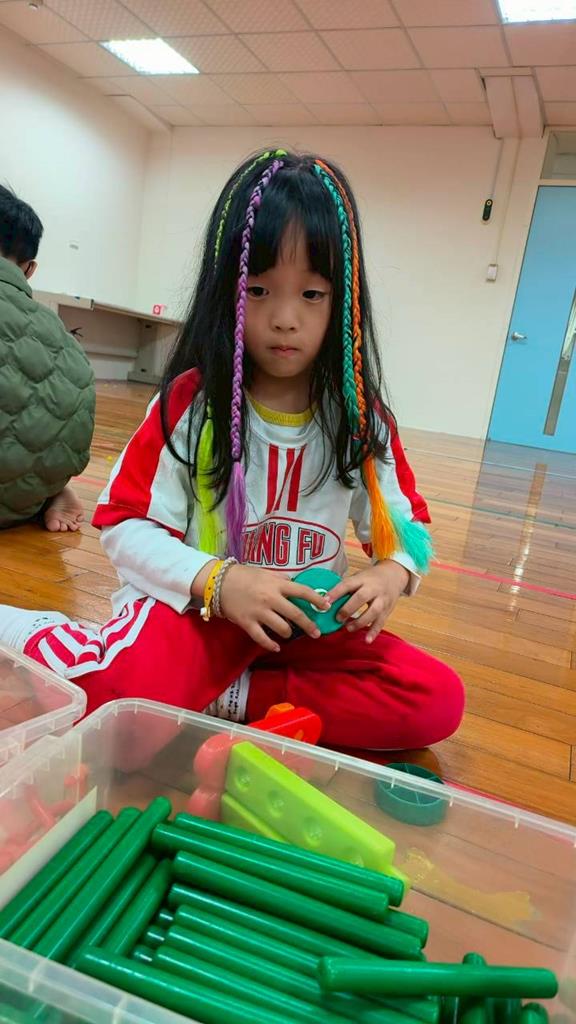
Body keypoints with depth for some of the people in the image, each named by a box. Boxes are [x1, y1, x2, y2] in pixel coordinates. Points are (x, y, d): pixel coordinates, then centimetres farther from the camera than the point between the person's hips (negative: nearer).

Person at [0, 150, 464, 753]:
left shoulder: (361, 418, -2)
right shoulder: (190, 402, -9)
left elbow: (405, 523, 6)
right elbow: (124, 525, -9)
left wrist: (391, 572, -18)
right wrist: (218, 581, -25)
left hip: (310, 624, 4)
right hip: (196, 607, -4)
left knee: (437, 700, -15)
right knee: (121, 695, -35)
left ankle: (232, 698, -15)